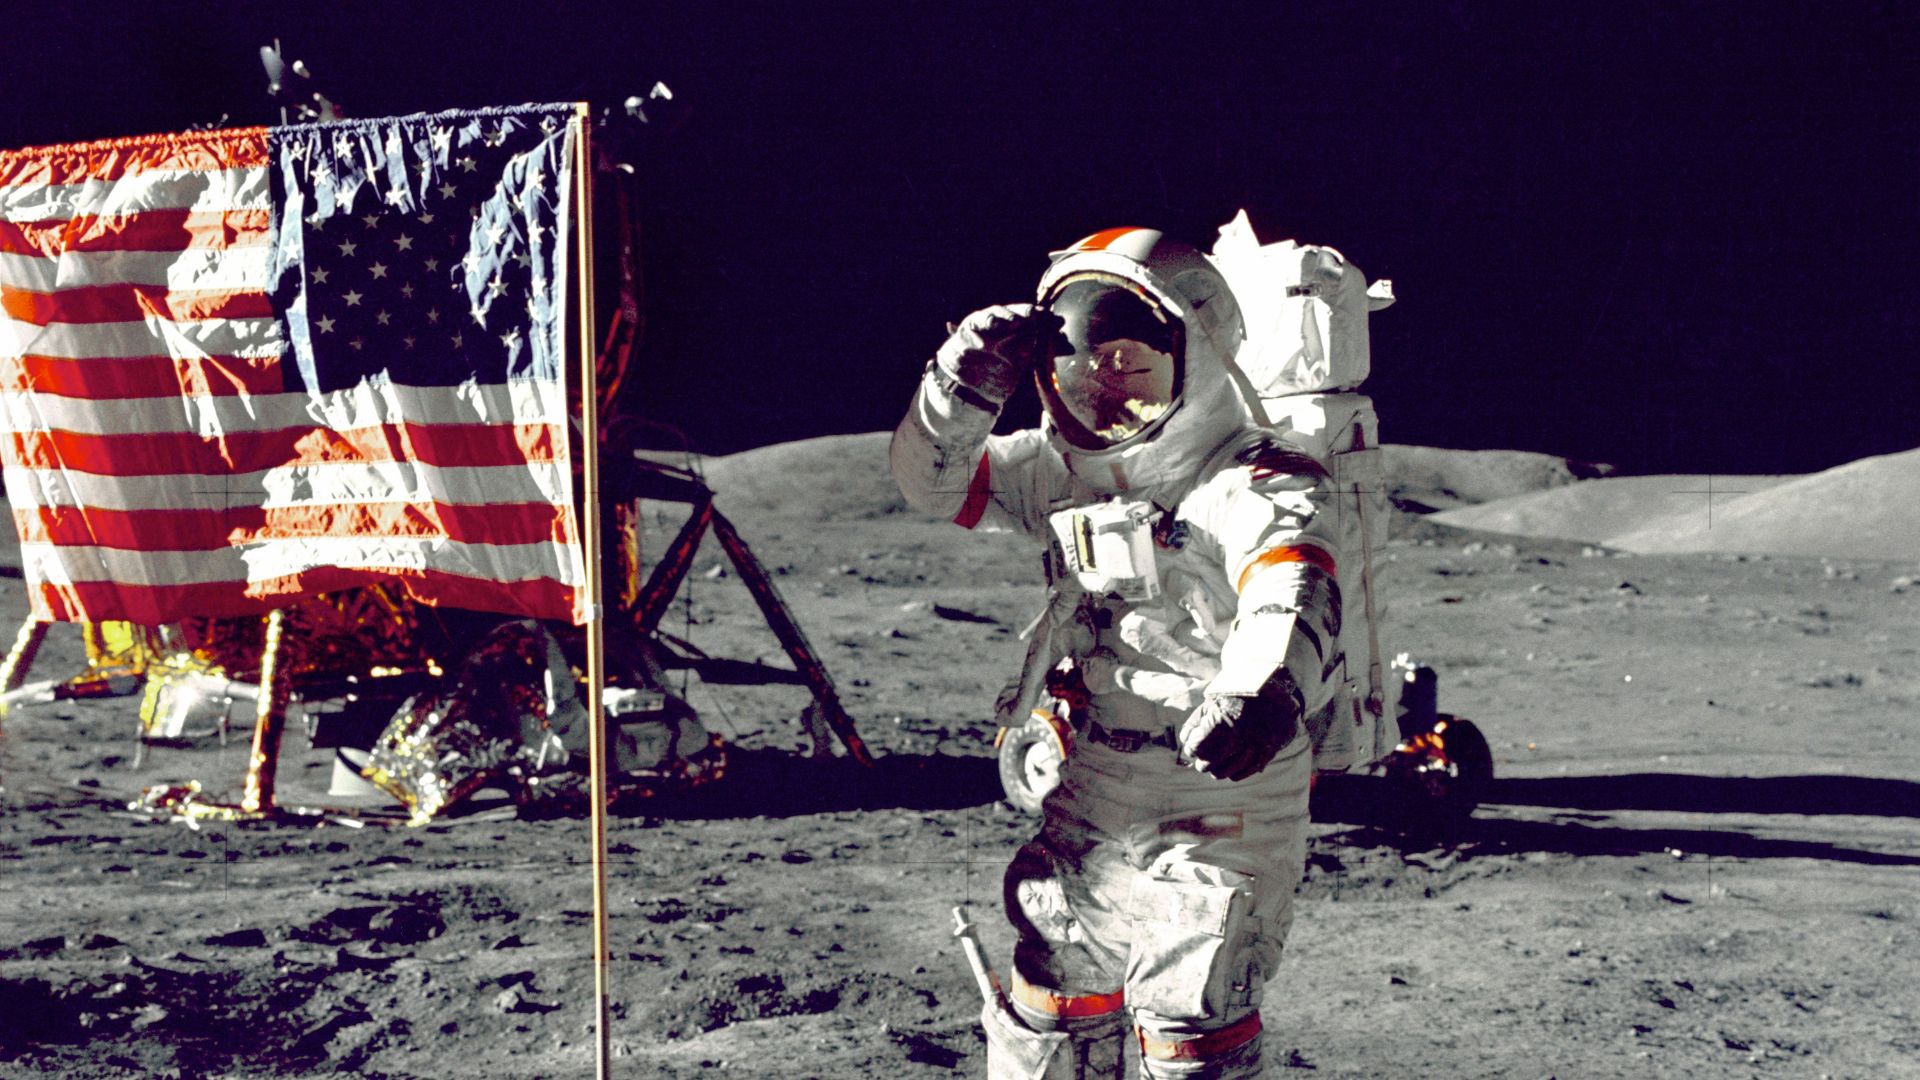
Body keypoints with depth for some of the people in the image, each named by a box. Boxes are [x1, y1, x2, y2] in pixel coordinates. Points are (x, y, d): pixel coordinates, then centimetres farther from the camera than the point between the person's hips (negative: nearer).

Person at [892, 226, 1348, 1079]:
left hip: (1219, 823, -7)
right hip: (1087, 815, 7)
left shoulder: (1258, 484, -17)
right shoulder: (1064, 475, 6)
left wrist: (1264, 691, -58)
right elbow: (936, 481, 8)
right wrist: (964, 384, -13)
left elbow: (1291, 597, -35)